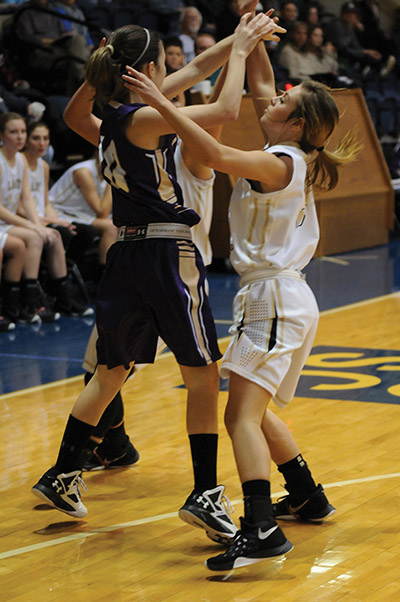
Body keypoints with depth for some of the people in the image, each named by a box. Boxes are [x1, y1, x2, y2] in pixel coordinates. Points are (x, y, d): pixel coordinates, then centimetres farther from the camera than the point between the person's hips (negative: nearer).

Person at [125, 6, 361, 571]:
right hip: (281, 297, 10)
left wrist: (161, 103, -28)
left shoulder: (282, 162, -15)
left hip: (274, 298, -10)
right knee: (255, 412, 23)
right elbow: (258, 84, 21)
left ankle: (261, 531, -26)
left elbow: (217, 155, -32)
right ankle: (308, 498, 36)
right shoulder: (292, 157, 10)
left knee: (242, 414, -17)